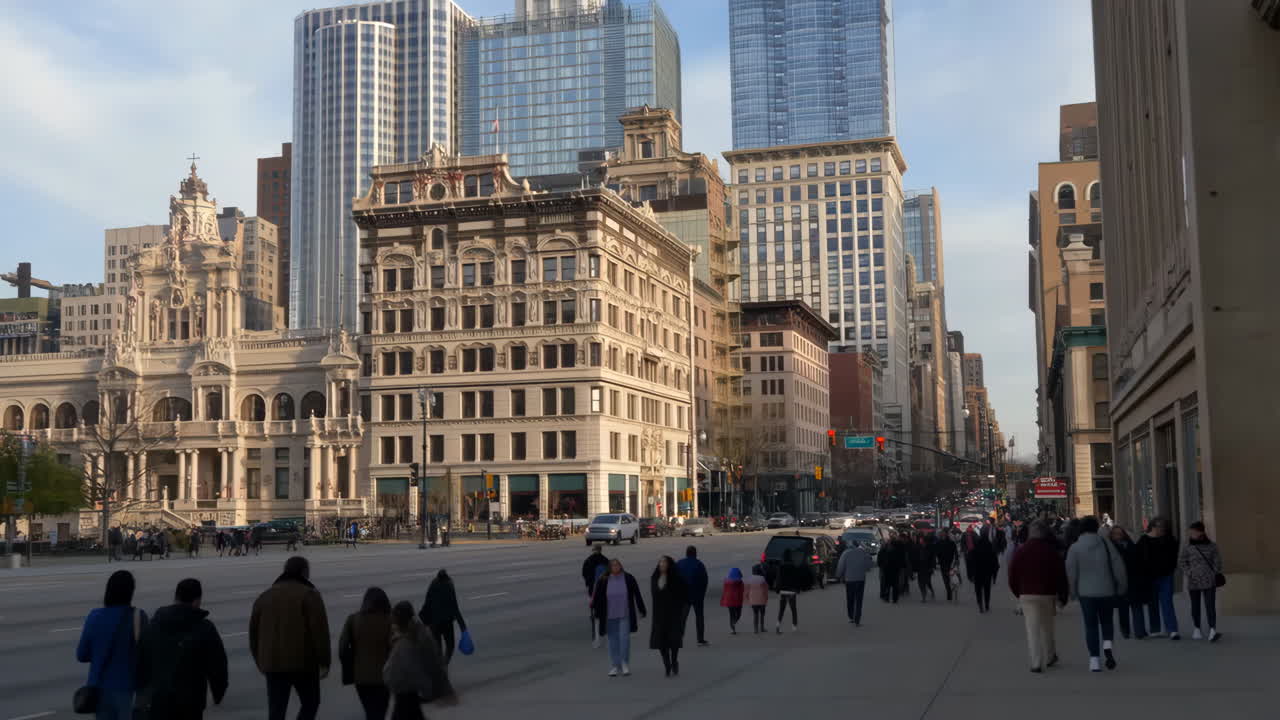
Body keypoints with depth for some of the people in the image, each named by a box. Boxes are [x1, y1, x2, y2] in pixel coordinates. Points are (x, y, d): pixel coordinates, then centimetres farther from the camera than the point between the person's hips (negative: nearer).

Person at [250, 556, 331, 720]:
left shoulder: (265, 596, 13)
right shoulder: (309, 595, -4)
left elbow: (254, 632, 16)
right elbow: (320, 630, -13)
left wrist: (260, 661, 24)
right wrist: (324, 662, -9)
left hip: (273, 663, 4)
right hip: (303, 662, -4)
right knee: (310, 702, 15)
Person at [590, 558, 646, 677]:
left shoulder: (629, 578, -3)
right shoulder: (603, 581, -4)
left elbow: (637, 595, 4)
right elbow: (596, 598, 2)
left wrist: (641, 610, 6)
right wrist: (597, 616, 2)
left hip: (625, 615, -1)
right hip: (609, 617, 1)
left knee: (624, 638, -8)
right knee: (613, 641, 7)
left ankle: (625, 664, 7)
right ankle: (614, 666, 15)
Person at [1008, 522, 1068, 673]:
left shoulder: (1020, 551, -1)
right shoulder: (1051, 551, -1)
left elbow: (1013, 575, 1)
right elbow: (1061, 575, 0)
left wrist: (1017, 593, 14)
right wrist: (1062, 596, 8)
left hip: (1027, 594, -1)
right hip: (1048, 594, 1)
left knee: (1033, 629, -1)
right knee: (1047, 627, 18)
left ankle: (1036, 663, -6)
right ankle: (1050, 657, 28)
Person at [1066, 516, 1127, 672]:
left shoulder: (1075, 548, -5)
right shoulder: (1105, 543, -2)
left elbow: (1071, 571, -6)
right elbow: (1118, 565, -2)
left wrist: (1074, 591, 6)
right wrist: (1121, 586, 8)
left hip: (1086, 592, -1)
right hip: (1106, 590, 1)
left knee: (1091, 625, 5)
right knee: (1106, 620, 18)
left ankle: (1094, 659, 1)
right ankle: (1107, 645, -8)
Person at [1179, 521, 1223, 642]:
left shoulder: (1212, 545, 0)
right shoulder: (1188, 547, 1)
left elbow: (1217, 561, 6)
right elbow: (1181, 563, 6)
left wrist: (1215, 574, -5)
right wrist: (1189, 573, -7)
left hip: (1209, 582, -2)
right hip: (1194, 582, 2)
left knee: (1210, 606, -12)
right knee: (1195, 606, 13)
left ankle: (1212, 631, -20)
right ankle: (1197, 629, 27)